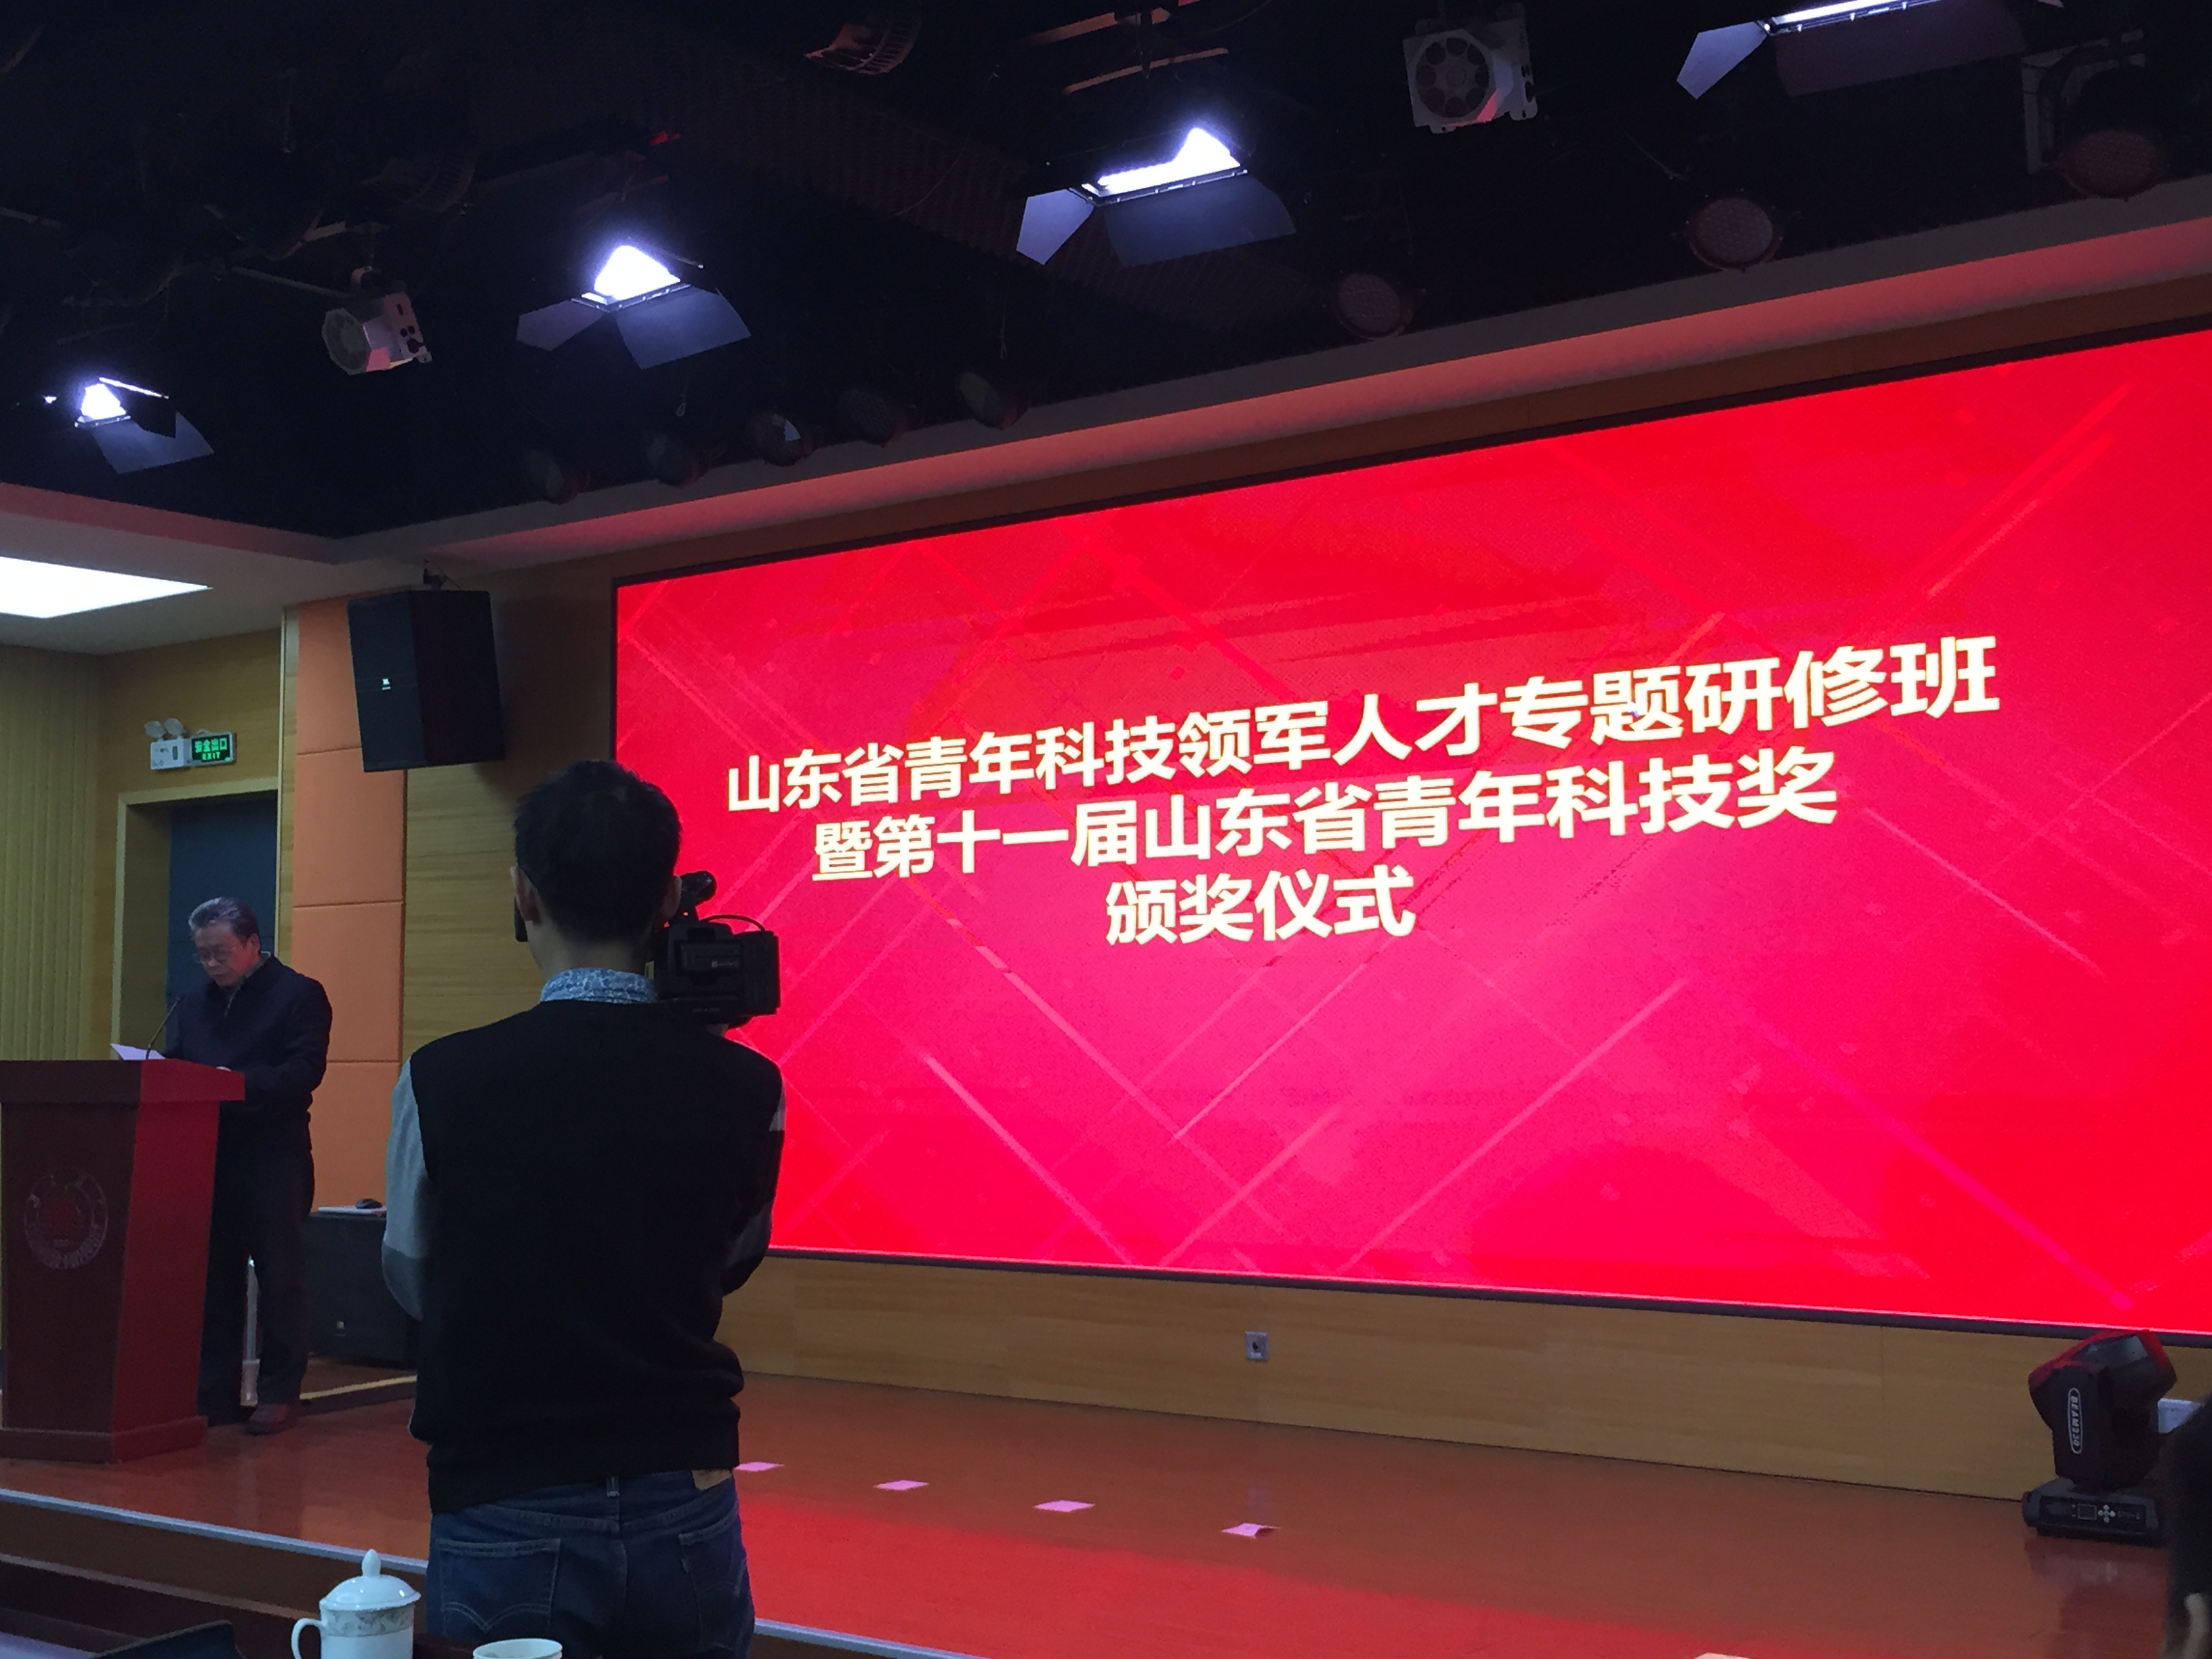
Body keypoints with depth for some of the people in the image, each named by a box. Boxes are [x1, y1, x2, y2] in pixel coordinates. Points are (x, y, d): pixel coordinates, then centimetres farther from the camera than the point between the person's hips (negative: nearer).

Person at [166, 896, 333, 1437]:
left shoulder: (299, 995, -3)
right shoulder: (193, 1004, 17)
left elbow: (304, 1071, -14)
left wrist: (240, 1085, -26)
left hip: (273, 1160, -6)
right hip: (210, 1157, 6)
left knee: (279, 1279, -1)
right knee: (214, 1279, 9)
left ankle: (280, 1394, 5)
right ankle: (215, 1392, 15)